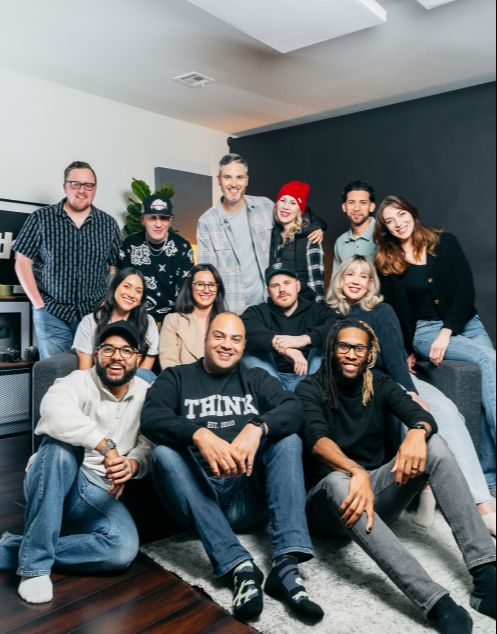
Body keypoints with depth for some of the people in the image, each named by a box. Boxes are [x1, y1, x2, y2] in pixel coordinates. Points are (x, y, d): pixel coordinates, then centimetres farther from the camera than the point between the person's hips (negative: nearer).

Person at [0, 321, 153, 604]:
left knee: (124, 549, -26)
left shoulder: (146, 395, 3)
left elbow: (149, 447, -5)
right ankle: (35, 562, -26)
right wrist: (106, 446, -43)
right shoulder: (78, 382, -11)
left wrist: (133, 463, -28)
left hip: (99, 494, 3)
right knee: (61, 443, -35)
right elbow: (55, 411, -34)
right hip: (53, 487, -2)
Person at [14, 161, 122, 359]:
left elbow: (116, 268, 8)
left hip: (95, 313, 2)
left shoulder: (108, 224, 5)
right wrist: (38, 303, -5)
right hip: (51, 313, -1)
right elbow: (23, 262, 1)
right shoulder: (41, 218, -1)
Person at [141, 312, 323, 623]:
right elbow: (151, 417, -11)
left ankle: (286, 565, -31)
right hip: (198, 499, -1)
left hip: (249, 494, 1)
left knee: (288, 440, -18)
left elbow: (294, 408, -5)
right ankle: (241, 566, -35)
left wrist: (257, 427, -27)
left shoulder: (256, 379, 15)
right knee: (164, 453, -27)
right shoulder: (176, 377, 10)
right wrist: (199, 434, -31)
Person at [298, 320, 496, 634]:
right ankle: (436, 602, -46)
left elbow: (425, 417, -10)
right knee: (338, 481, -39)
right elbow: (317, 440, -23)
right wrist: (357, 472, -41)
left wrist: (417, 432, -35)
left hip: (378, 492, 4)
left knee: (434, 444, -20)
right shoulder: (310, 390, -4)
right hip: (333, 502, -3)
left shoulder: (381, 386, 7)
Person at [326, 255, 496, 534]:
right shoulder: (332, 316, 13)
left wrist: (411, 394, -20)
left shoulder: (382, 311, 8)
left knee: (446, 412, -27)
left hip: (396, 379, 1)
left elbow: (394, 355, -5)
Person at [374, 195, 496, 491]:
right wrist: (407, 352, 0)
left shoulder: (445, 242, 4)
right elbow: (394, 313, 3)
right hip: (424, 331, -2)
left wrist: (447, 332, -13)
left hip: (466, 322, 3)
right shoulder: (387, 263, 3)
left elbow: (466, 289, -3)